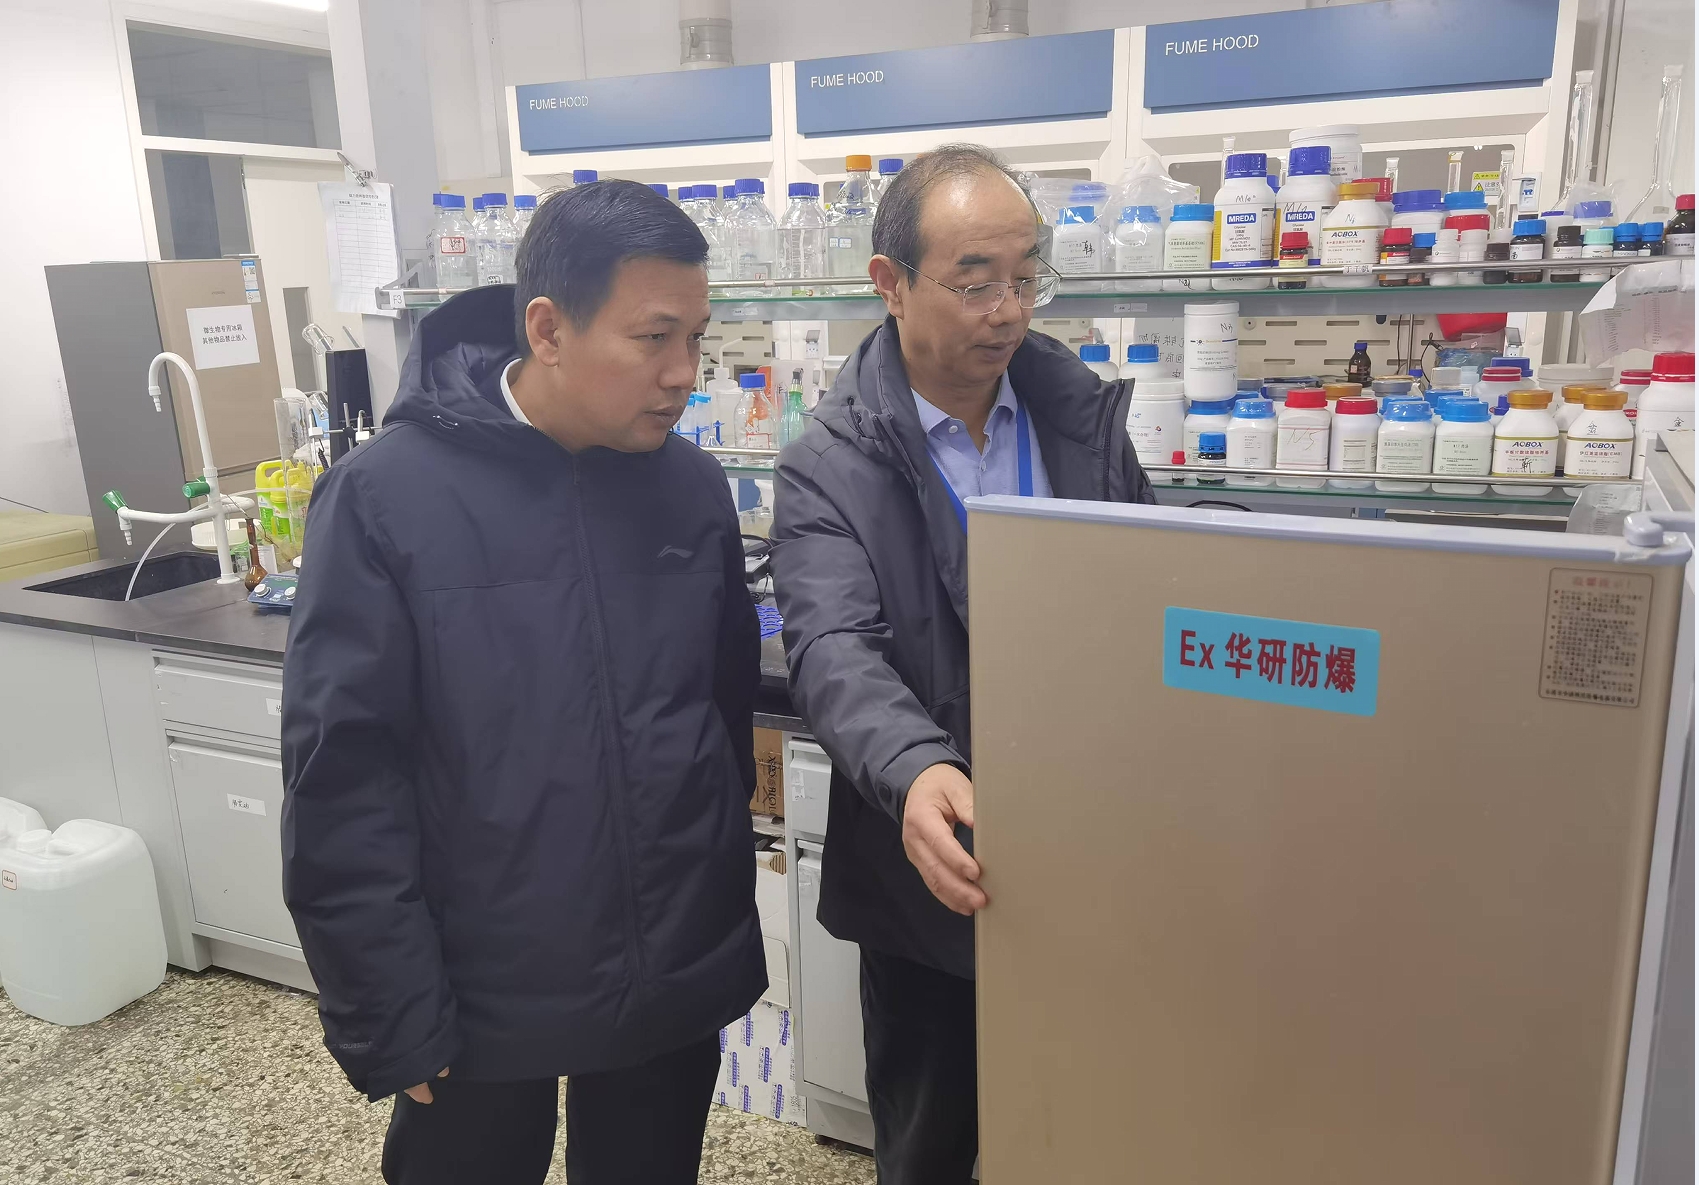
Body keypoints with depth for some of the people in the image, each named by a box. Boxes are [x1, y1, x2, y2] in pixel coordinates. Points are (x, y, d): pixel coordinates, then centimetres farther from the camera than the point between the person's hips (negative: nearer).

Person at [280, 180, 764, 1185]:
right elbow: (341, 777, -12)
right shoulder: (386, 496, -14)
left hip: (679, 981, 4)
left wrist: (722, 900, 11)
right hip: (481, 995, -3)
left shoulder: (693, 486, -2)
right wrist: (393, 1020, -11)